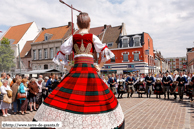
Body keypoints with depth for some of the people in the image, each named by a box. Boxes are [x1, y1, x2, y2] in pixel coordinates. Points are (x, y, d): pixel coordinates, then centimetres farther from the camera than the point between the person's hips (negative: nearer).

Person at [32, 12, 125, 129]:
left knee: (62, 97, 5)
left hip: (75, 70, 2)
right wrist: (100, 66, 10)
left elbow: (60, 55, 11)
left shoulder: (73, 38, 8)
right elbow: (106, 53, 1)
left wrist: (68, 68, 15)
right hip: (91, 70, -1)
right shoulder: (93, 37, 3)